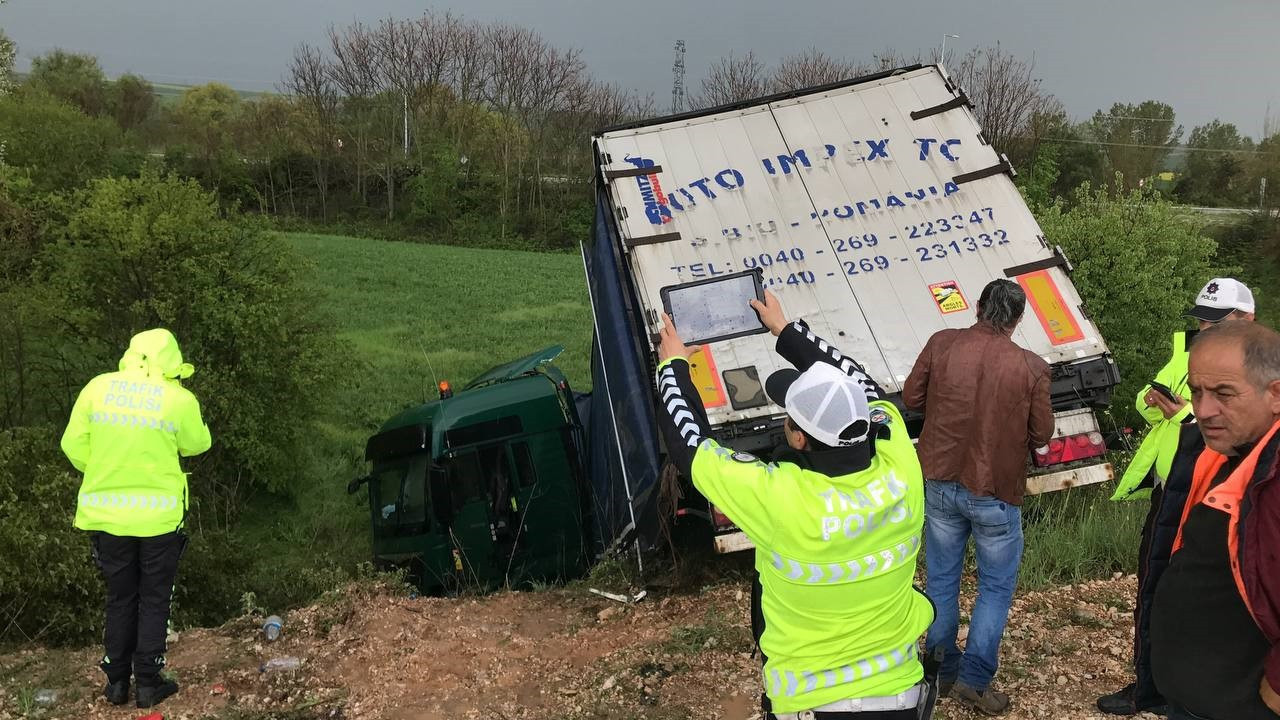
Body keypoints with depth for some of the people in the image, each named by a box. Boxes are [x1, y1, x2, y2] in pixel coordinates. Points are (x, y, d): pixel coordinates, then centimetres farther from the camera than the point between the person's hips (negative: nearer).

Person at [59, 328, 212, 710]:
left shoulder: (98, 387, -2)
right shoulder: (179, 400, -11)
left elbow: (73, 445, 1)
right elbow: (196, 444, 5)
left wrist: (103, 475, 15)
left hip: (107, 514, 3)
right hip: (159, 516, -3)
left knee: (119, 598, 18)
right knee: (154, 600, 11)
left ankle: (117, 682, 24)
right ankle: (148, 683, 15)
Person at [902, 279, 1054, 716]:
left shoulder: (942, 344, -8)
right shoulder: (1031, 368, -13)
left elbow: (911, 398, 2)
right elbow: (1041, 436, -4)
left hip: (940, 483, 3)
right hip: (995, 492, -3)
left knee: (941, 580, 17)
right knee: (996, 587, 15)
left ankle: (942, 672, 27)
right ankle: (974, 680, 13)